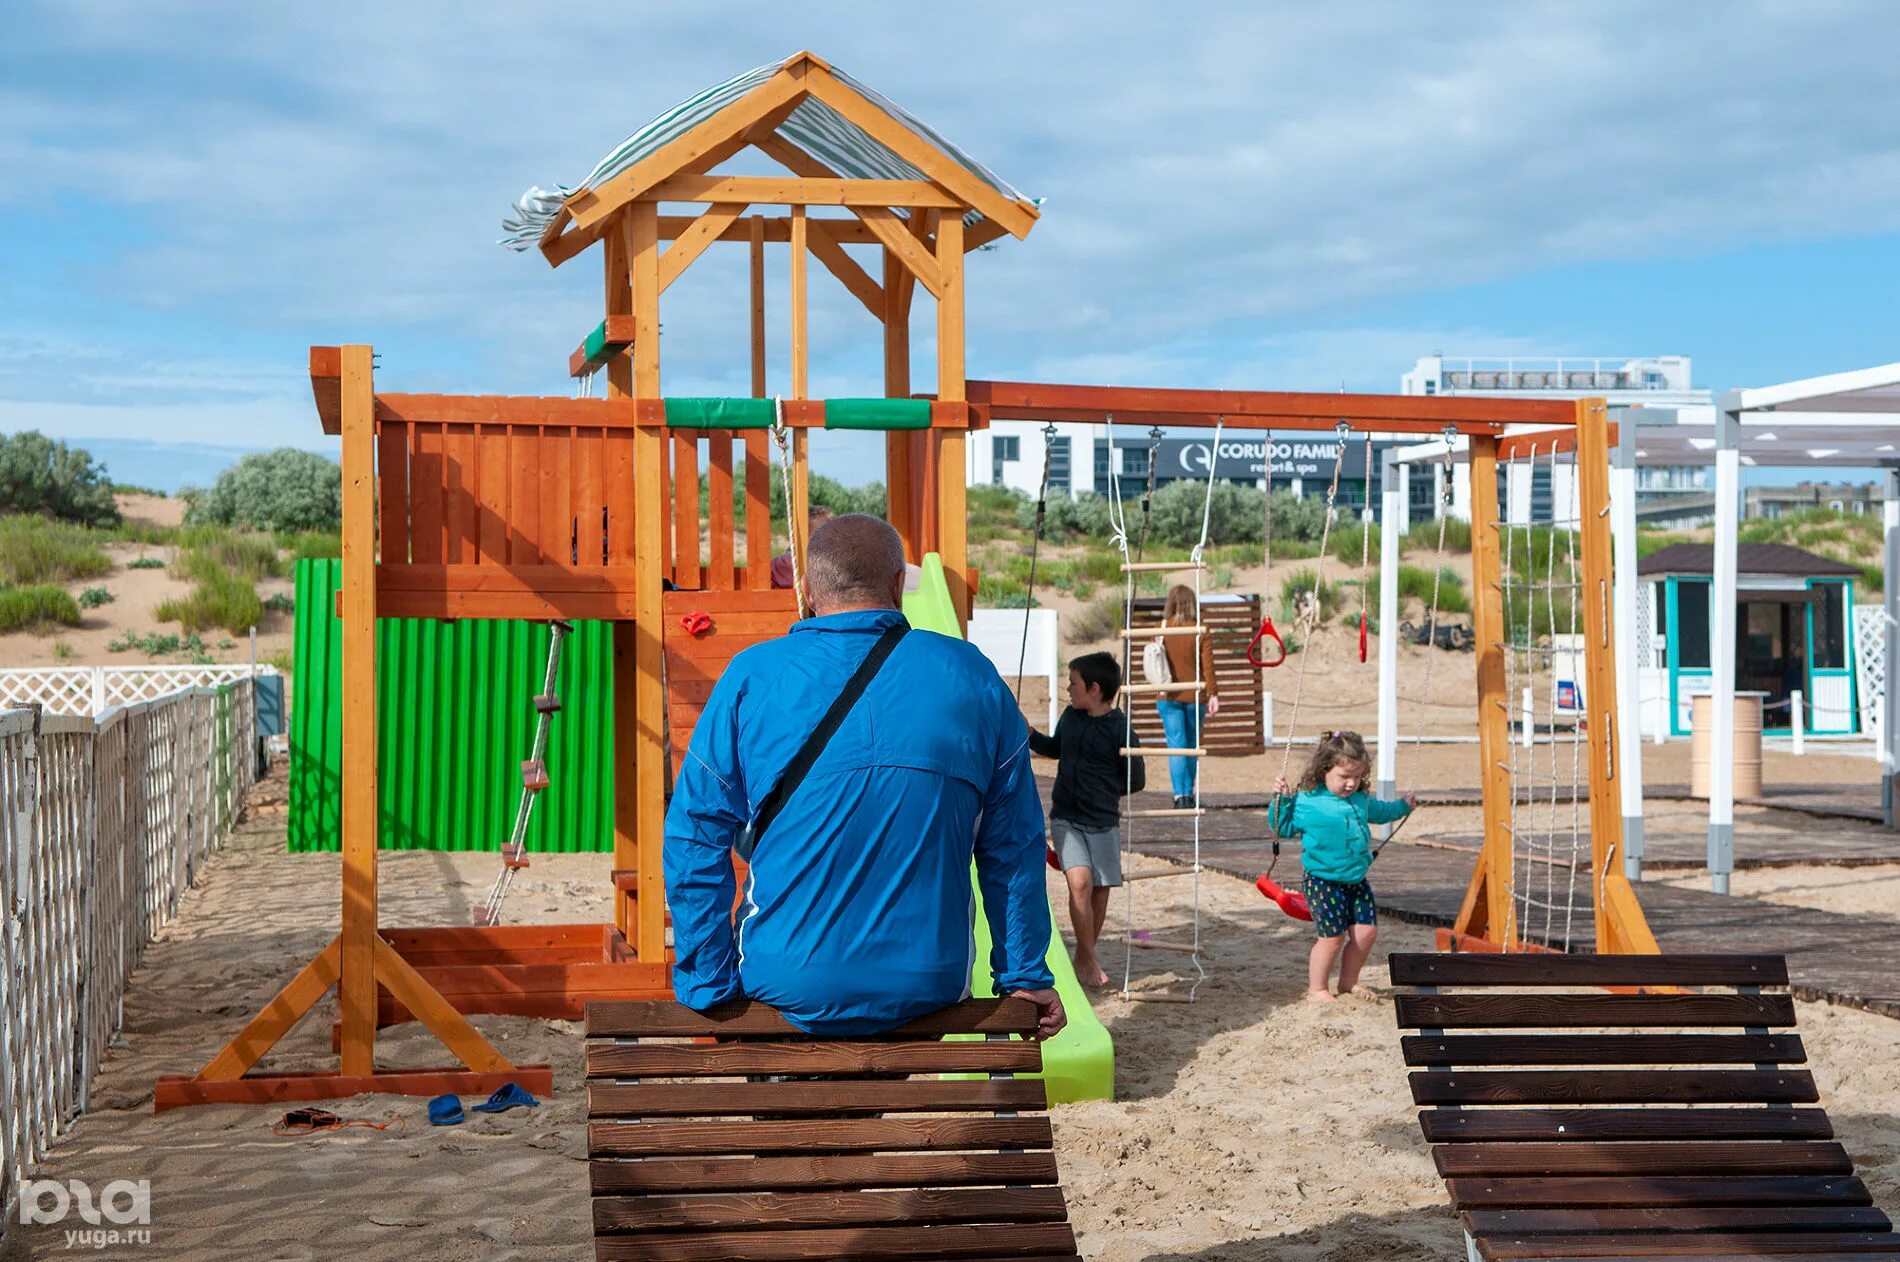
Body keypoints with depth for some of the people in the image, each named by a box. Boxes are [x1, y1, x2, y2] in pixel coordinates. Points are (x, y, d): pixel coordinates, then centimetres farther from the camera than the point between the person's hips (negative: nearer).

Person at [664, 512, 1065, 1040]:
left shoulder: (752, 677, -5)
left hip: (787, 989, -1)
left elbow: (695, 838, -4)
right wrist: (1026, 975, 15)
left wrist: (707, 986, 3)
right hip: (931, 986, 1)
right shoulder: (974, 679, 1)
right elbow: (1014, 846, 6)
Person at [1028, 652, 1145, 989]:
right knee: (1080, 882, -16)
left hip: (1103, 822, -2)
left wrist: (1101, 791, 2)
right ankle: (1089, 960, -4)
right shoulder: (1070, 716, 2)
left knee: (1100, 892, 6)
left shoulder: (1120, 729, -12)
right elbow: (1055, 749, 24)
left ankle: (1085, 957, 26)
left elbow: (1136, 781, -4)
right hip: (1065, 819, 2)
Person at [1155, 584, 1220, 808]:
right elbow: (1208, 665, -9)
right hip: (1195, 697, 0)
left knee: (1176, 746, 0)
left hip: (1168, 698, 0)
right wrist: (1213, 695, -6)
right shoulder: (1201, 632, -6)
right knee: (1192, 747, 15)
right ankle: (1189, 794, 23)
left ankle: (1180, 796, -10)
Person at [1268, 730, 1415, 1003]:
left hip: (1357, 880, 7)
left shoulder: (1361, 801, 9)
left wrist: (1402, 806, 36)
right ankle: (1316, 989, 9)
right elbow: (1283, 827, -4)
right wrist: (1280, 800, -17)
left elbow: (1379, 812, 32)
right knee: (1332, 936, -8)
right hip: (1323, 881, -7)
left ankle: (1349, 983, 24)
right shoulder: (1307, 803, -12)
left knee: (1367, 931, 5)